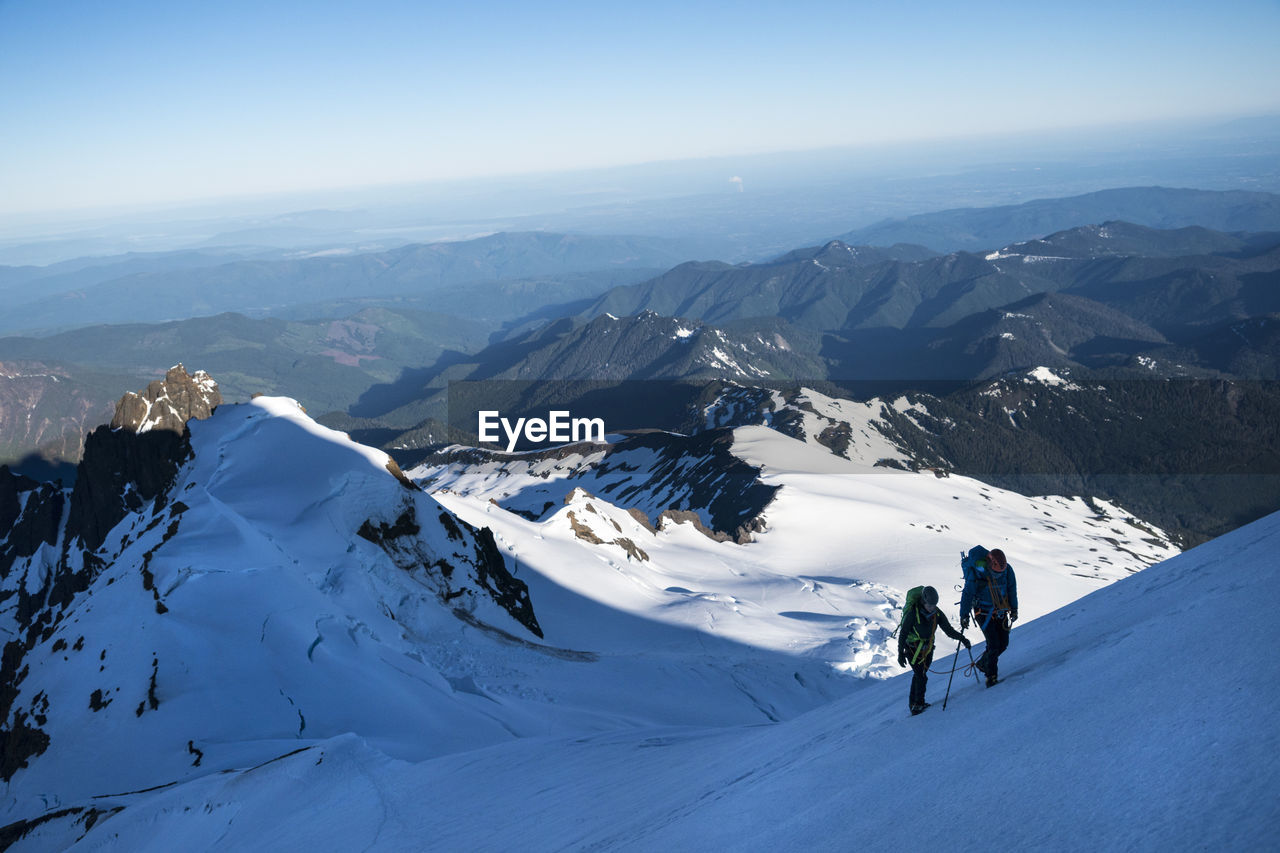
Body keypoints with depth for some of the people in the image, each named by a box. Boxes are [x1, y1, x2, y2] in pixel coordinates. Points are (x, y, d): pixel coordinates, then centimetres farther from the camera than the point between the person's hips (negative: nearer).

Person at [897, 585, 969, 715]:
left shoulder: (937, 613, -8)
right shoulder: (913, 613, -23)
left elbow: (948, 629, -4)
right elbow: (903, 634, -17)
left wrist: (961, 638, -22)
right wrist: (900, 653, -17)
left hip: (927, 648, 5)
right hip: (912, 649, -5)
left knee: (920, 675, 13)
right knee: (921, 677, -12)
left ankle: (913, 702, 28)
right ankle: (918, 704, 2)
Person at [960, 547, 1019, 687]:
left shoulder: (1007, 570, -12)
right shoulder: (977, 574, -24)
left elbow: (1012, 589, 6)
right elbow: (967, 595, -14)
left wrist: (1014, 609, 11)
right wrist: (964, 616, -12)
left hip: (1001, 612, 5)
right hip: (984, 613, -5)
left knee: (1003, 643, 4)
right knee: (994, 644, -13)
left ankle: (983, 663, 26)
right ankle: (991, 675, 3)